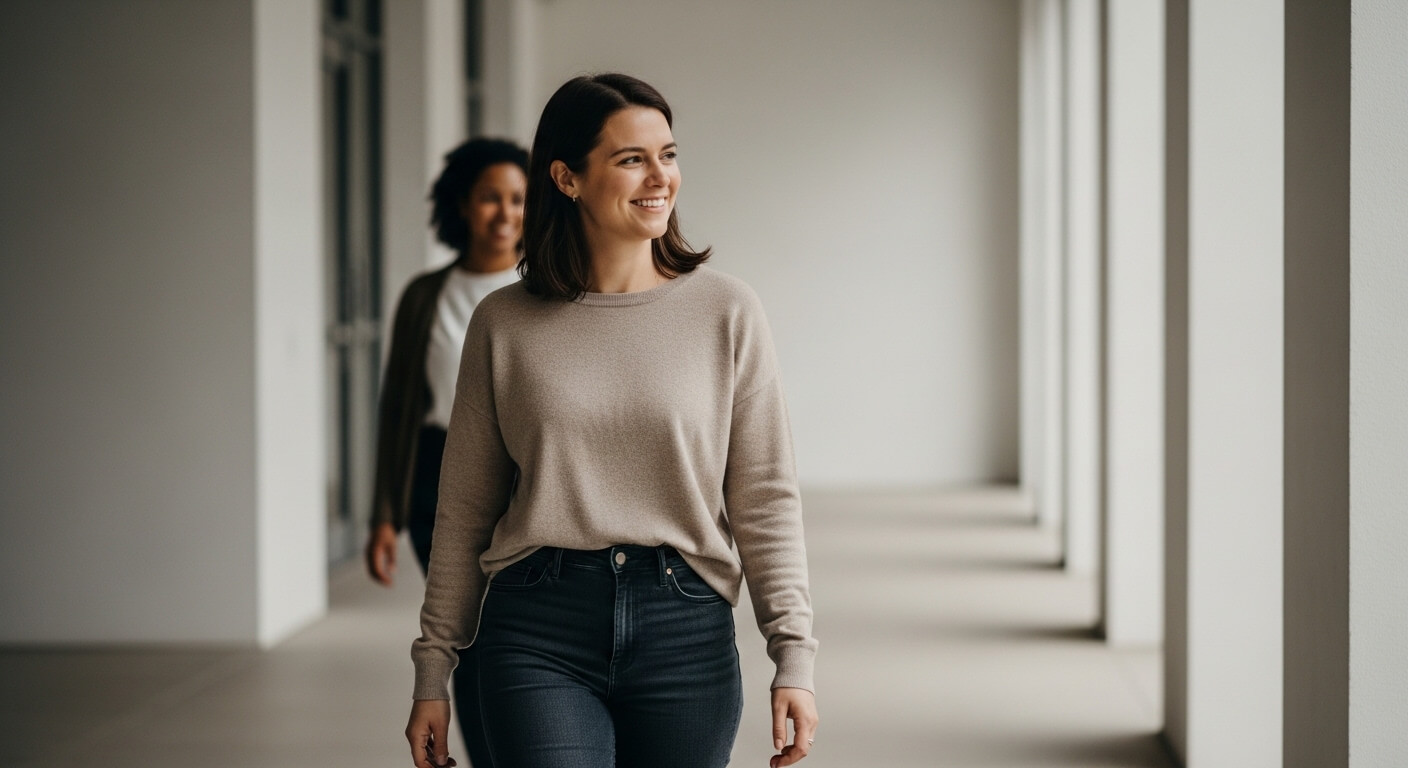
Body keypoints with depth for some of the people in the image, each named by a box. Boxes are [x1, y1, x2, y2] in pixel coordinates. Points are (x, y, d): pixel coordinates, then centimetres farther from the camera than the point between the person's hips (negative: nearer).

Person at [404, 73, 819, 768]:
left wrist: (794, 658, -6)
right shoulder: (504, 323, 5)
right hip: (539, 635, 0)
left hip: (685, 632, 1)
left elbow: (765, 501, 2)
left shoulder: (726, 313, 3)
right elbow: (464, 510, 9)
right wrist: (432, 675, 9)